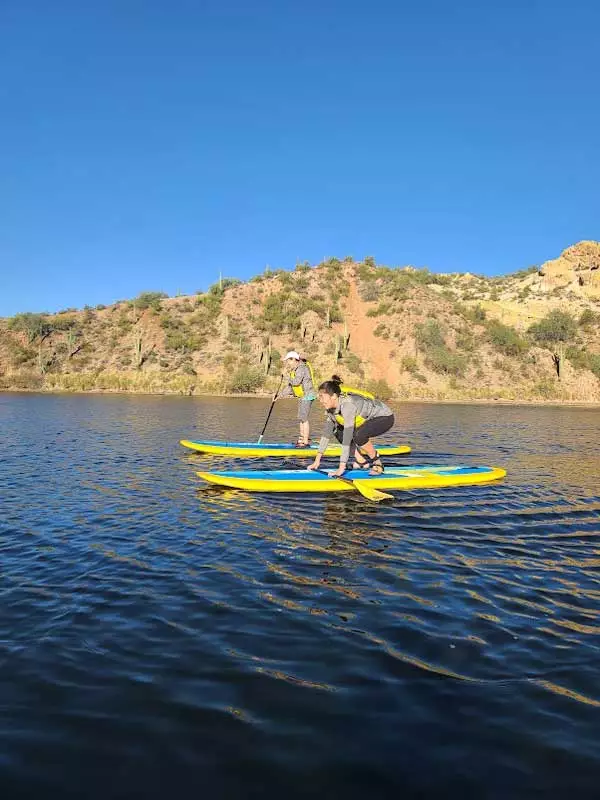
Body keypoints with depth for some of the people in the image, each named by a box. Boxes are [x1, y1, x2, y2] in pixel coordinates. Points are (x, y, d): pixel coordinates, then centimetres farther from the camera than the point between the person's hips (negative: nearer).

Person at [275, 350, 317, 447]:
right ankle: (302, 438, 23)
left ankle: (306, 441, -6)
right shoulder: (295, 370, 16)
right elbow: (289, 386, 18)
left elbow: (296, 382, -28)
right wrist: (280, 395, 13)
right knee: (301, 418, 14)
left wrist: (289, 378, -8)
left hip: (307, 395, -10)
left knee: (303, 418, -10)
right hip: (303, 396, 10)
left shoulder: (302, 368, -15)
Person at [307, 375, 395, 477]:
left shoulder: (348, 404, -34)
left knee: (358, 435, -33)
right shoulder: (331, 407, -9)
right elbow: (326, 433, -2)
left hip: (385, 417, -9)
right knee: (338, 432, 1)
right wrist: (317, 460, -4)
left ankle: (377, 463, -10)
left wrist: (341, 468, -36)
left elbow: (347, 438, -36)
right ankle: (362, 460, 7)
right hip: (369, 419, 9)